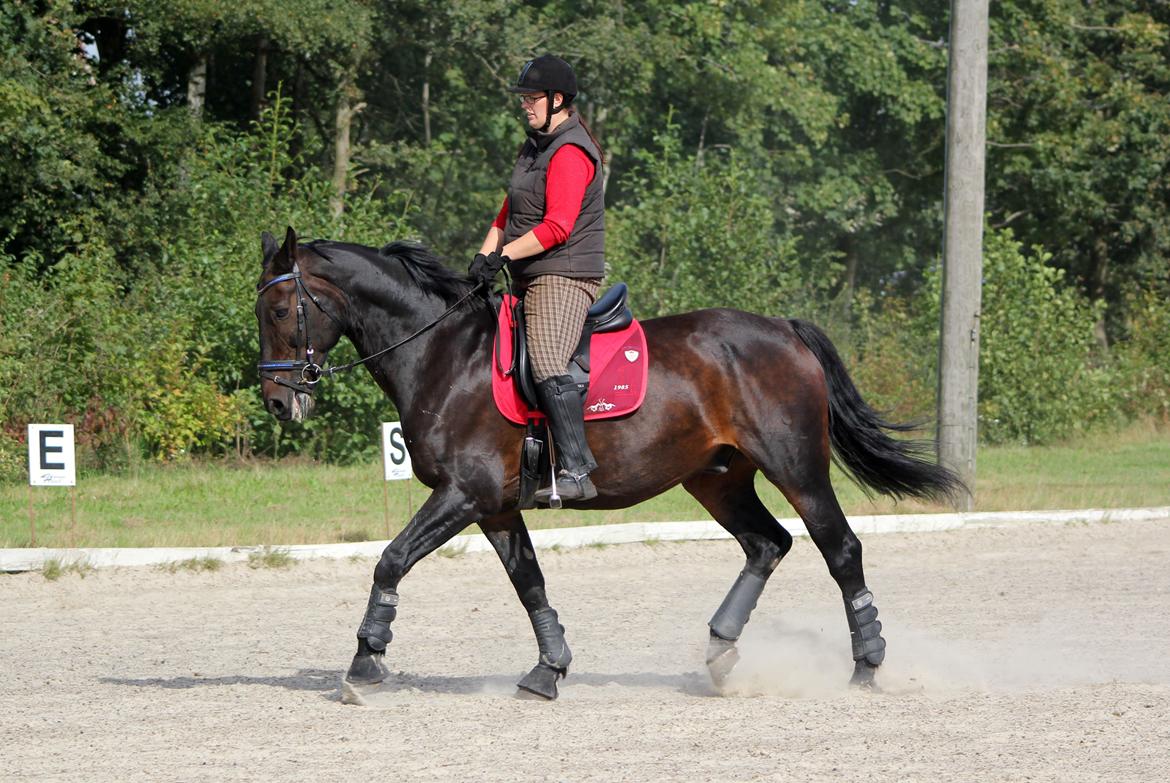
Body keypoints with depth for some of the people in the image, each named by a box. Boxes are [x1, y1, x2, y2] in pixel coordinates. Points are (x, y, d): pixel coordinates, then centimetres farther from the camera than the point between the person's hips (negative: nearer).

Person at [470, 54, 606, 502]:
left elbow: (557, 228, -22)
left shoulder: (570, 153, -13)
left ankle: (576, 473, -33)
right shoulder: (536, 146, 20)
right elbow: (510, 214, 25)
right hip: (530, 281, 11)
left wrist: (502, 256, -21)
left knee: (548, 366, -26)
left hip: (564, 277, -11)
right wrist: (484, 257, 9)